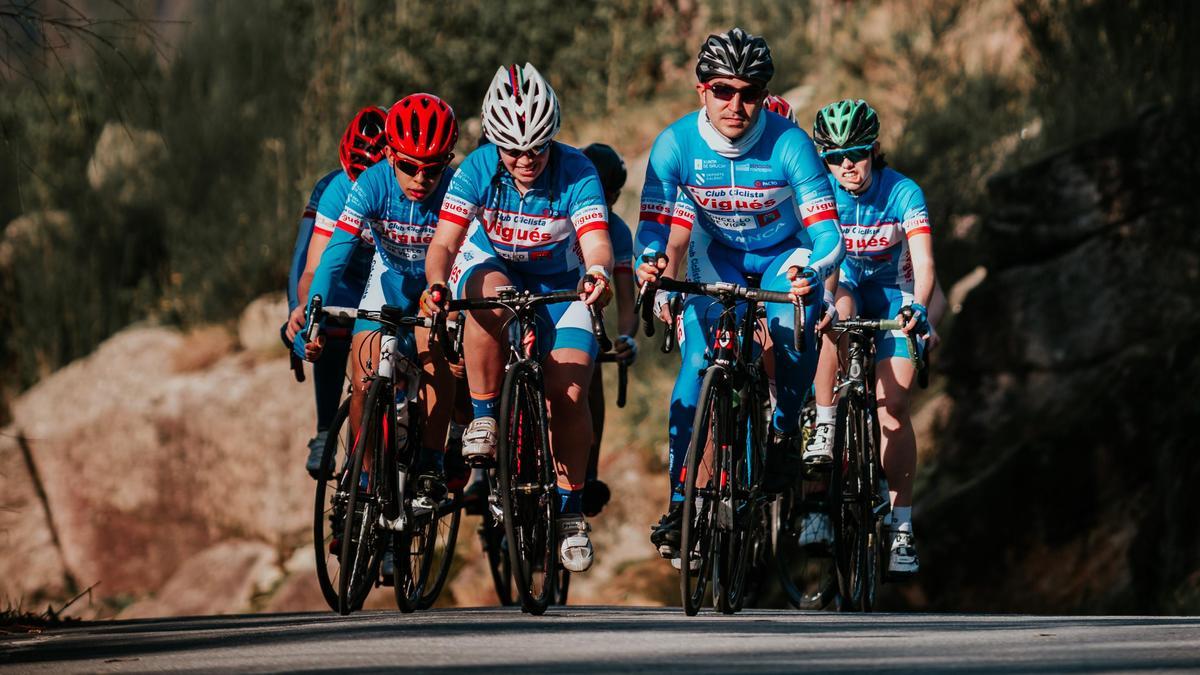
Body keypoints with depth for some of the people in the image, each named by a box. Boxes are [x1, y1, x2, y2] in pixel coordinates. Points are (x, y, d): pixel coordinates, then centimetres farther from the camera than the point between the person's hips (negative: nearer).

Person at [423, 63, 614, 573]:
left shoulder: (575, 173, -24)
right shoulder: (478, 169, -22)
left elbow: (596, 243, -36)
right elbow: (444, 243, -29)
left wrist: (597, 274, -60)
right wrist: (437, 282, -51)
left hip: (558, 286, 0)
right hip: (489, 266, 0)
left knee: (569, 393, -17)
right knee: (493, 297, -38)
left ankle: (571, 510, 1)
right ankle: (483, 417, -23)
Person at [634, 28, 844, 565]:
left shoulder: (789, 144, -29)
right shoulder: (676, 144, -24)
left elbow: (827, 234, -31)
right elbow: (653, 225, -21)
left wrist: (811, 270, -52)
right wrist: (650, 264, -44)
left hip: (783, 257, -2)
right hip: (717, 256, 2)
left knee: (792, 331, -31)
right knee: (697, 367, -16)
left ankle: (784, 429, -2)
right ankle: (679, 503, -6)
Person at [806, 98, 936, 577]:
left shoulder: (903, 194, -24)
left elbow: (923, 262, -34)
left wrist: (918, 306, -52)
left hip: (893, 295, -1)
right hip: (842, 282, 1)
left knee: (892, 410, -12)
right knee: (836, 309, -37)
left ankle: (902, 527, -6)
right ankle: (824, 430, -32)